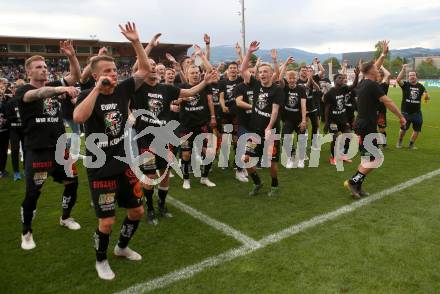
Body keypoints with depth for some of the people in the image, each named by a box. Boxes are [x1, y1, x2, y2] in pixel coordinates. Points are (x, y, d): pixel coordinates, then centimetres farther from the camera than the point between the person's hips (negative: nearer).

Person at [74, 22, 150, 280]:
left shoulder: (123, 90, 0)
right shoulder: (88, 95, -12)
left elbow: (146, 69, 2)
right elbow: (78, 118, -33)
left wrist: (136, 42, -8)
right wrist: (98, 89, -32)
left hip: (125, 163, 5)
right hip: (101, 169, -5)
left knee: (137, 211, 14)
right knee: (107, 221, 0)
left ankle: (122, 247, 41)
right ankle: (101, 260, 29)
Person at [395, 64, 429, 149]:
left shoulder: (420, 86, 4)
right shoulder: (405, 84, -4)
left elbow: (426, 97, 5)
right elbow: (398, 80, -24)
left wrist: (426, 96, -19)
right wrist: (403, 69, -28)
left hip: (417, 112, 3)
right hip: (406, 112, -3)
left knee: (417, 130, 7)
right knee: (403, 129, 4)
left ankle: (411, 144, 24)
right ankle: (399, 142, 29)